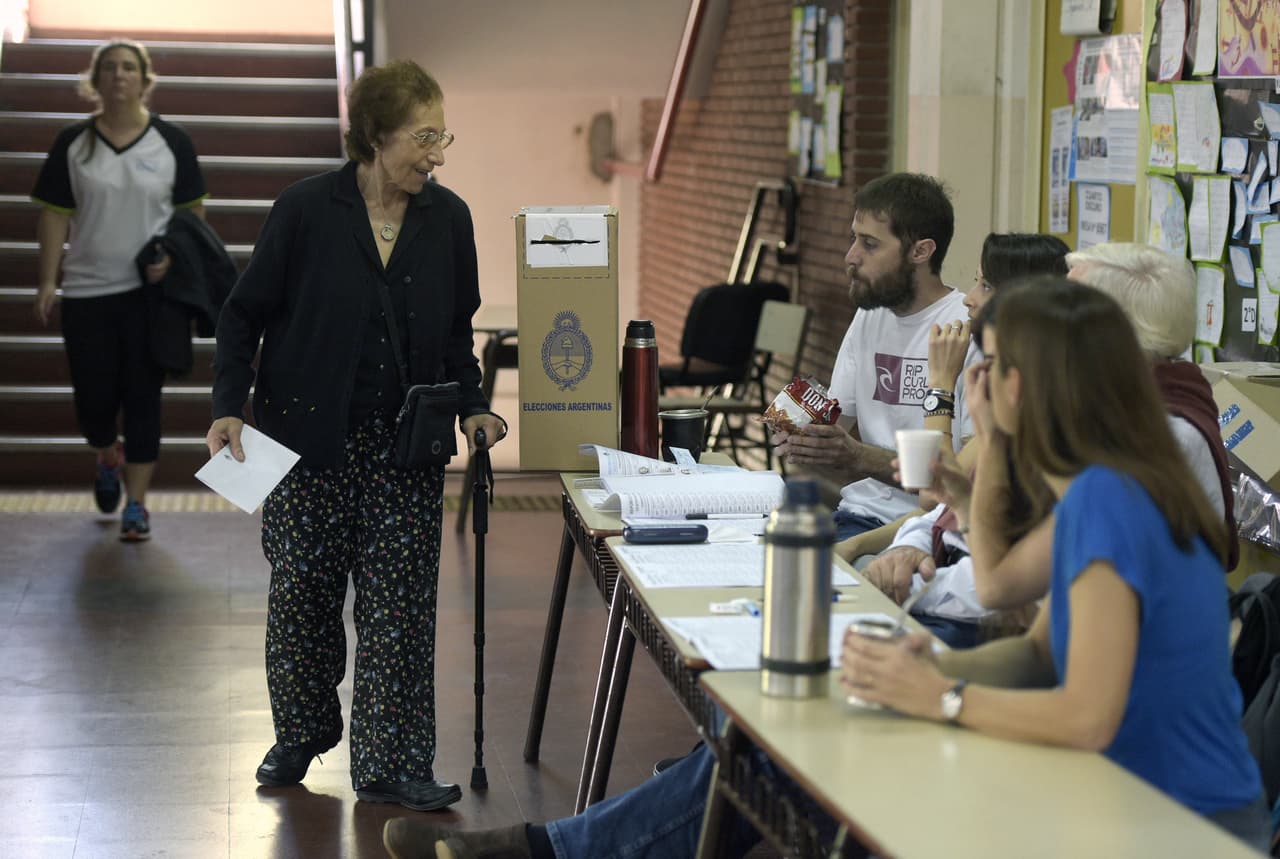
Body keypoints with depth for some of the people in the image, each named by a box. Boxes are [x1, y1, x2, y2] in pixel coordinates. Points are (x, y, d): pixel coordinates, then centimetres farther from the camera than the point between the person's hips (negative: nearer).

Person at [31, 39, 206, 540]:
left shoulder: (171, 142, 1)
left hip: (150, 292, -1)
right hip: (87, 292, 1)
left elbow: (193, 212, 5)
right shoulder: (73, 143, 3)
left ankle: (137, 504, 9)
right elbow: (54, 215, 4)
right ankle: (109, 460, 37)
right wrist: (47, 282, -2)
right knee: (93, 399, 4)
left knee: (142, 399, 0)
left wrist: (174, 256, -13)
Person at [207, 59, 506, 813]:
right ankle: (302, 735, 32)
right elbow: (245, 314, -2)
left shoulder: (448, 219, 0)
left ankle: (392, 764, 6)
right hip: (310, 438, -2)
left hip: (405, 444, 2)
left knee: (400, 603, -1)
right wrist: (229, 406, -12)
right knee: (302, 594, 10)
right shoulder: (306, 211, -10)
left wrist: (473, 406, -2)